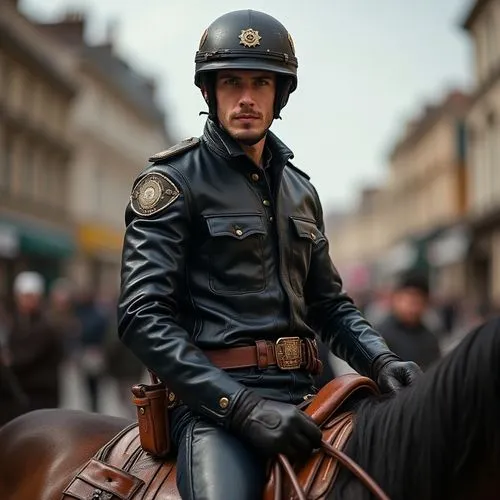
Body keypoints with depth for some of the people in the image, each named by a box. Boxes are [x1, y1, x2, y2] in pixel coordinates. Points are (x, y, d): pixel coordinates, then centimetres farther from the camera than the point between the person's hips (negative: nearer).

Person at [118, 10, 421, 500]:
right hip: (214, 399, -6)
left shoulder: (300, 189, 19)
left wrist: (381, 361, 2)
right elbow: (143, 316, -11)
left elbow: (330, 304, 24)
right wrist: (245, 406, -19)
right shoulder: (172, 181, -1)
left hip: (298, 394, 7)